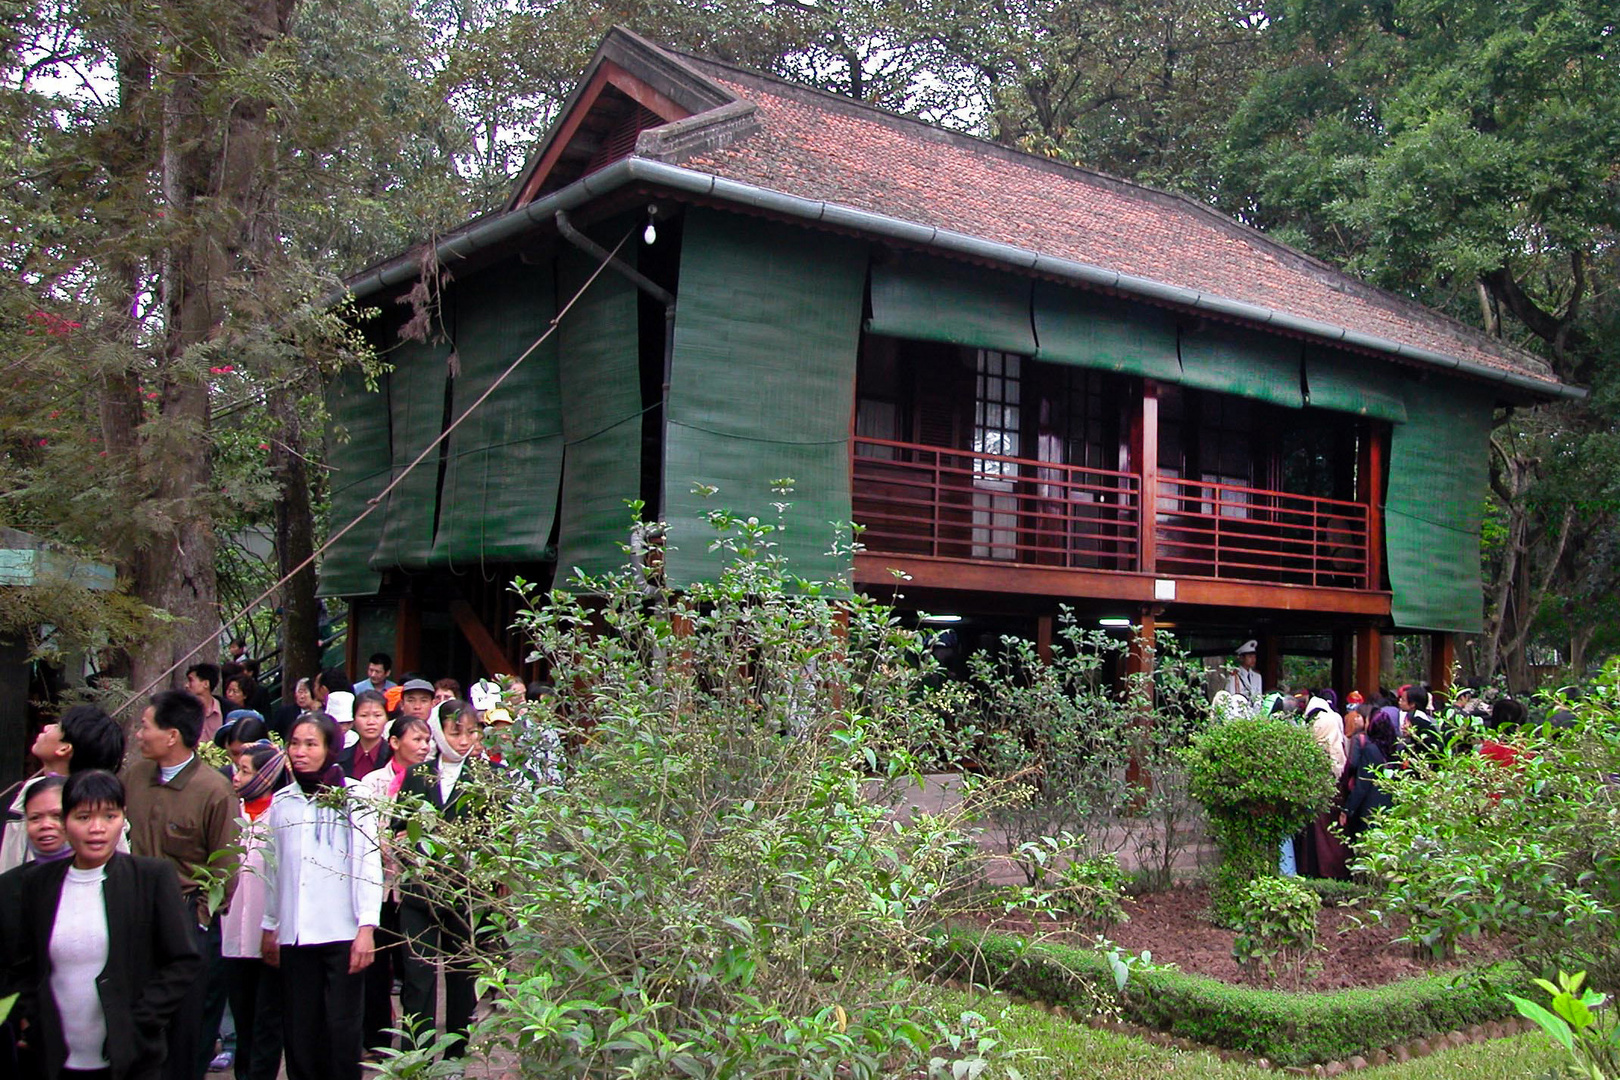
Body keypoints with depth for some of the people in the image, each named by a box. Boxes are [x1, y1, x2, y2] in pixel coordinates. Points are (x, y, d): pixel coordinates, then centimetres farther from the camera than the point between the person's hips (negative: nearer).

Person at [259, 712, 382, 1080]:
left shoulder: (353, 795, -1)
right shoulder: (282, 801, 11)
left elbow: (368, 862, -3)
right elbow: (272, 868, 16)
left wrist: (366, 927, -9)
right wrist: (268, 926, 16)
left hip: (342, 932, -3)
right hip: (294, 935, 3)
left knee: (342, 1029, -2)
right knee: (299, 1032, 4)